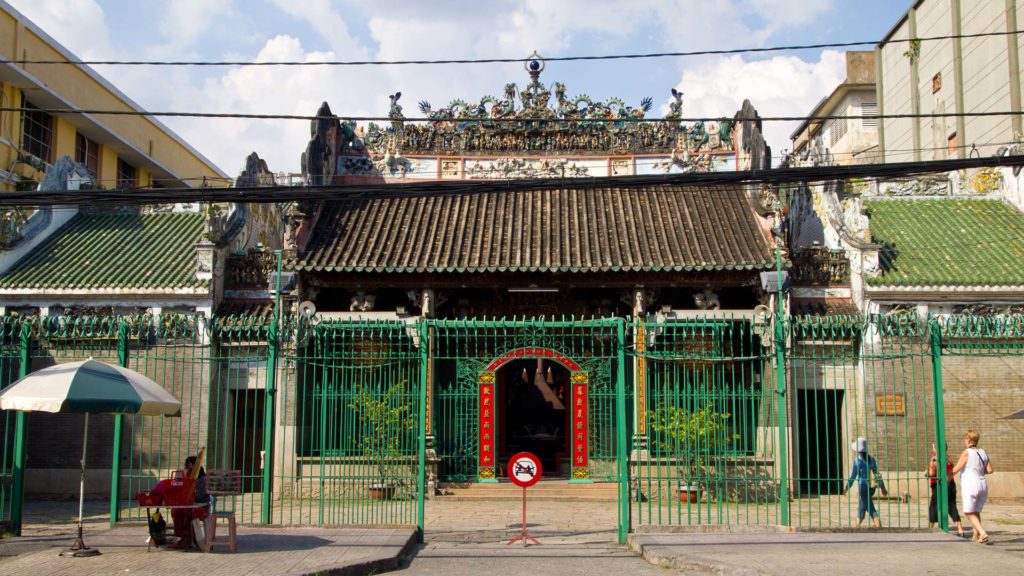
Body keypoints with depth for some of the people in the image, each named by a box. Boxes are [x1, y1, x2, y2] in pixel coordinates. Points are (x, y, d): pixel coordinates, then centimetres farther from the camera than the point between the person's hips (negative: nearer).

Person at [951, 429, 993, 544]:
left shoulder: (967, 453, -11)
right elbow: (990, 470, 8)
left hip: (970, 484, -7)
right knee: (976, 512, 19)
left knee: (969, 513, -2)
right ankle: (976, 536, 22)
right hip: (982, 484, 7)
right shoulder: (983, 452, 7)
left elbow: (955, 469, -13)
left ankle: (983, 533, -20)